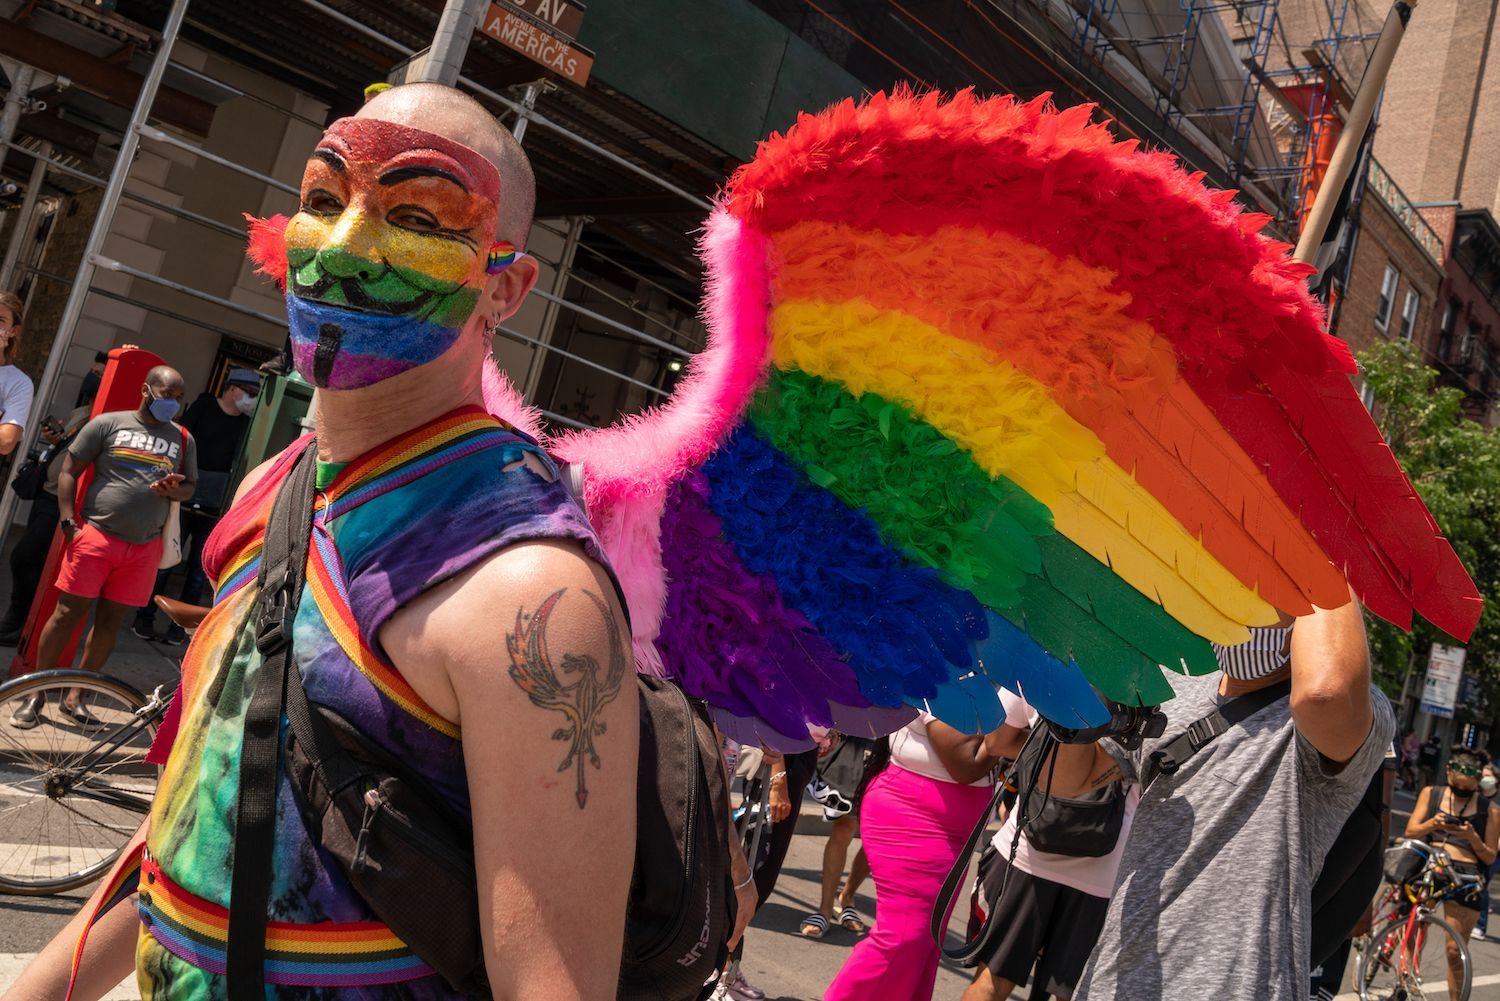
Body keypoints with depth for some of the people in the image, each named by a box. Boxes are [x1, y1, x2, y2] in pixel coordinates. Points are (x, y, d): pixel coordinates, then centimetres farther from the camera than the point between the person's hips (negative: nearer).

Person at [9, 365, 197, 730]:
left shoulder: (183, 439, 10)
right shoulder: (108, 423, 0)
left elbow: (190, 486, 17)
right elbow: (69, 470, 2)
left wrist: (173, 489, -7)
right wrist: (67, 519, -7)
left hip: (143, 548, 3)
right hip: (95, 536, -3)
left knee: (111, 622, 7)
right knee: (68, 613, 0)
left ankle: (73, 698, 20)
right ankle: (35, 695, 12)